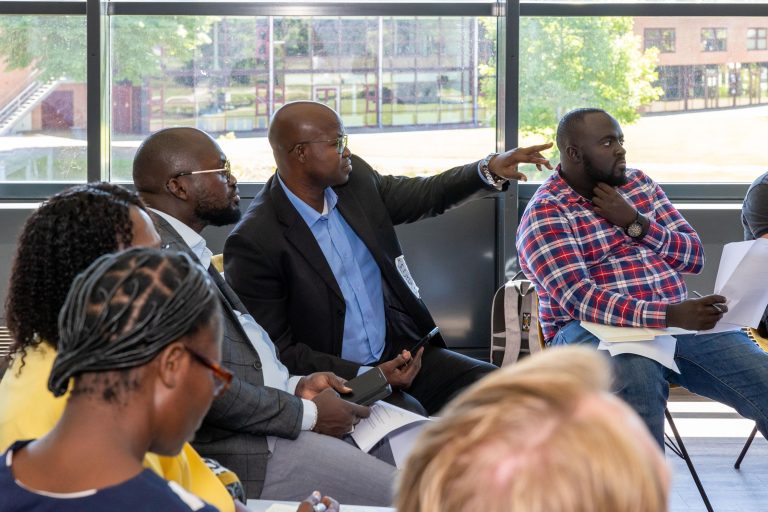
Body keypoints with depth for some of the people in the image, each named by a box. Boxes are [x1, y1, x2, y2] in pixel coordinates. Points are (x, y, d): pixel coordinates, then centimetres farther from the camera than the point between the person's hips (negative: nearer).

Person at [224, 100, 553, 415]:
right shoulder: (253, 243, -16)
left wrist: (492, 170, 1)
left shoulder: (355, 179, 3)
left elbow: (425, 195, 19)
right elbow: (276, 348, -13)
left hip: (403, 354, 7)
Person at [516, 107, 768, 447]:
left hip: (678, 319, 6)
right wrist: (669, 315, -31)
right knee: (638, 377, -40)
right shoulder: (545, 214, -5)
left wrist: (636, 224, -6)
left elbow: (695, 256, 12)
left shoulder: (639, 184, 15)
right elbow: (579, 300, -19)